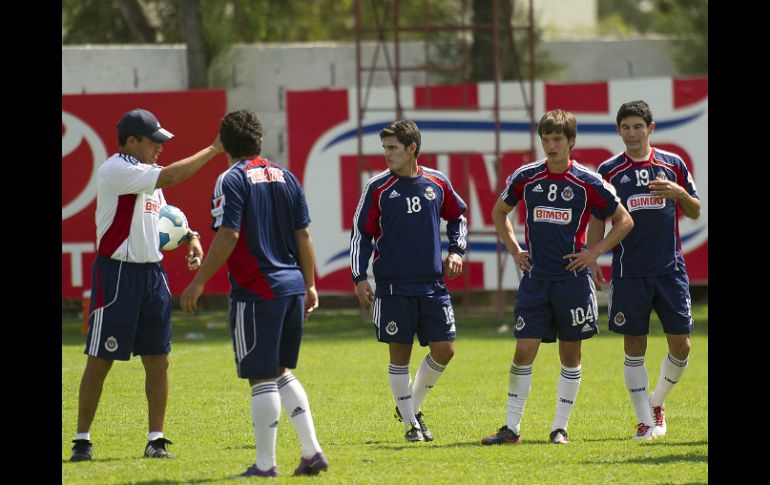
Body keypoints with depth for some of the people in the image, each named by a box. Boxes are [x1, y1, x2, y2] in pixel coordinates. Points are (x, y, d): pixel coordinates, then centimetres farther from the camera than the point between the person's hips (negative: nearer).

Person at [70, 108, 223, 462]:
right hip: (117, 273, -8)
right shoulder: (116, 170, -13)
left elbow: (161, 216, 25)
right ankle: (82, 440, 3)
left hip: (152, 273, 8)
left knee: (158, 359, 7)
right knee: (99, 361, -3)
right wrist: (213, 150, -20)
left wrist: (189, 237, 6)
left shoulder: (146, 174, 14)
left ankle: (157, 439, 13)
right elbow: (170, 176, -24)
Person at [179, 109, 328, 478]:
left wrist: (199, 282, -11)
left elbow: (227, 237, -16)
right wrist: (309, 285, 20)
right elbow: (303, 235, 13)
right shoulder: (285, 177, 11)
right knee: (281, 372, 18)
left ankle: (265, 463, 0)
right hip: (292, 287, 7)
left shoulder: (232, 180, -9)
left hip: (257, 292, -7)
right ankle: (312, 451, 11)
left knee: (262, 379, -2)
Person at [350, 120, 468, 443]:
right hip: (393, 286, -3)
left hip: (433, 285, 3)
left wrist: (456, 250, 6)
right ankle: (411, 425, 9)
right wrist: (359, 278, -4)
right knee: (399, 353, 0)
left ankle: (413, 405, 22)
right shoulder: (378, 188, -3)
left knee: (444, 349, 0)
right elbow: (361, 234, 1)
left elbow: (457, 217, 20)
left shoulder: (437, 183, 3)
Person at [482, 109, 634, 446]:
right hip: (535, 278, 1)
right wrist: (513, 249, 10)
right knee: (524, 352, -4)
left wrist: (595, 252, -3)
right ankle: (511, 428, 1)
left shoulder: (587, 183, -3)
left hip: (572, 278, -1)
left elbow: (623, 221, 6)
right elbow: (499, 212, 21)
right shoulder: (525, 178, 3)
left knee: (570, 355, 4)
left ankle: (560, 428, 12)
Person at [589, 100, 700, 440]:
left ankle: (657, 401, 23)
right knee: (634, 346, -1)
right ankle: (645, 420, 8)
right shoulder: (609, 171, 3)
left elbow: (695, 211, 12)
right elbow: (598, 221, 6)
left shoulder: (672, 164, 7)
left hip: (671, 268, 1)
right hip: (629, 272, -1)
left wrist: (679, 193, -8)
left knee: (681, 344, -1)